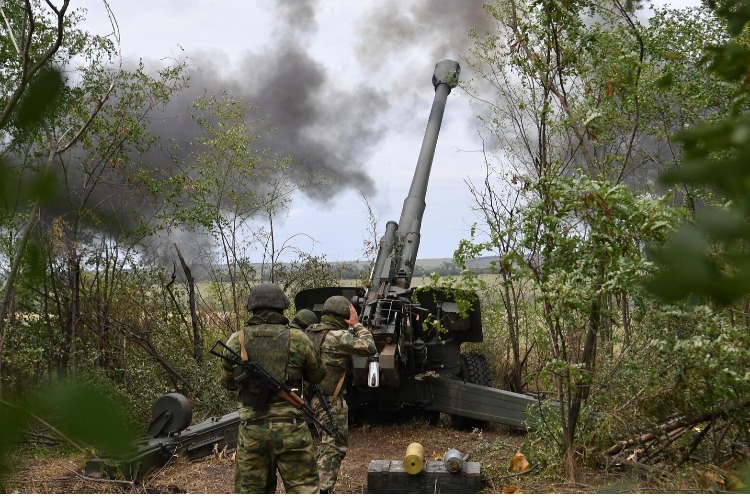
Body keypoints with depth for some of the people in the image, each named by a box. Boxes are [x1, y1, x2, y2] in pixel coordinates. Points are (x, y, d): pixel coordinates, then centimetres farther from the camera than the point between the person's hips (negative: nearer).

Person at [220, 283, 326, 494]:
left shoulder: (236, 341, -1)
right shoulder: (298, 339, -4)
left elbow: (228, 382, 13)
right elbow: (318, 375, 11)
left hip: (251, 429, 1)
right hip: (290, 428, -1)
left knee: (250, 491, 12)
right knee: (303, 489, 9)